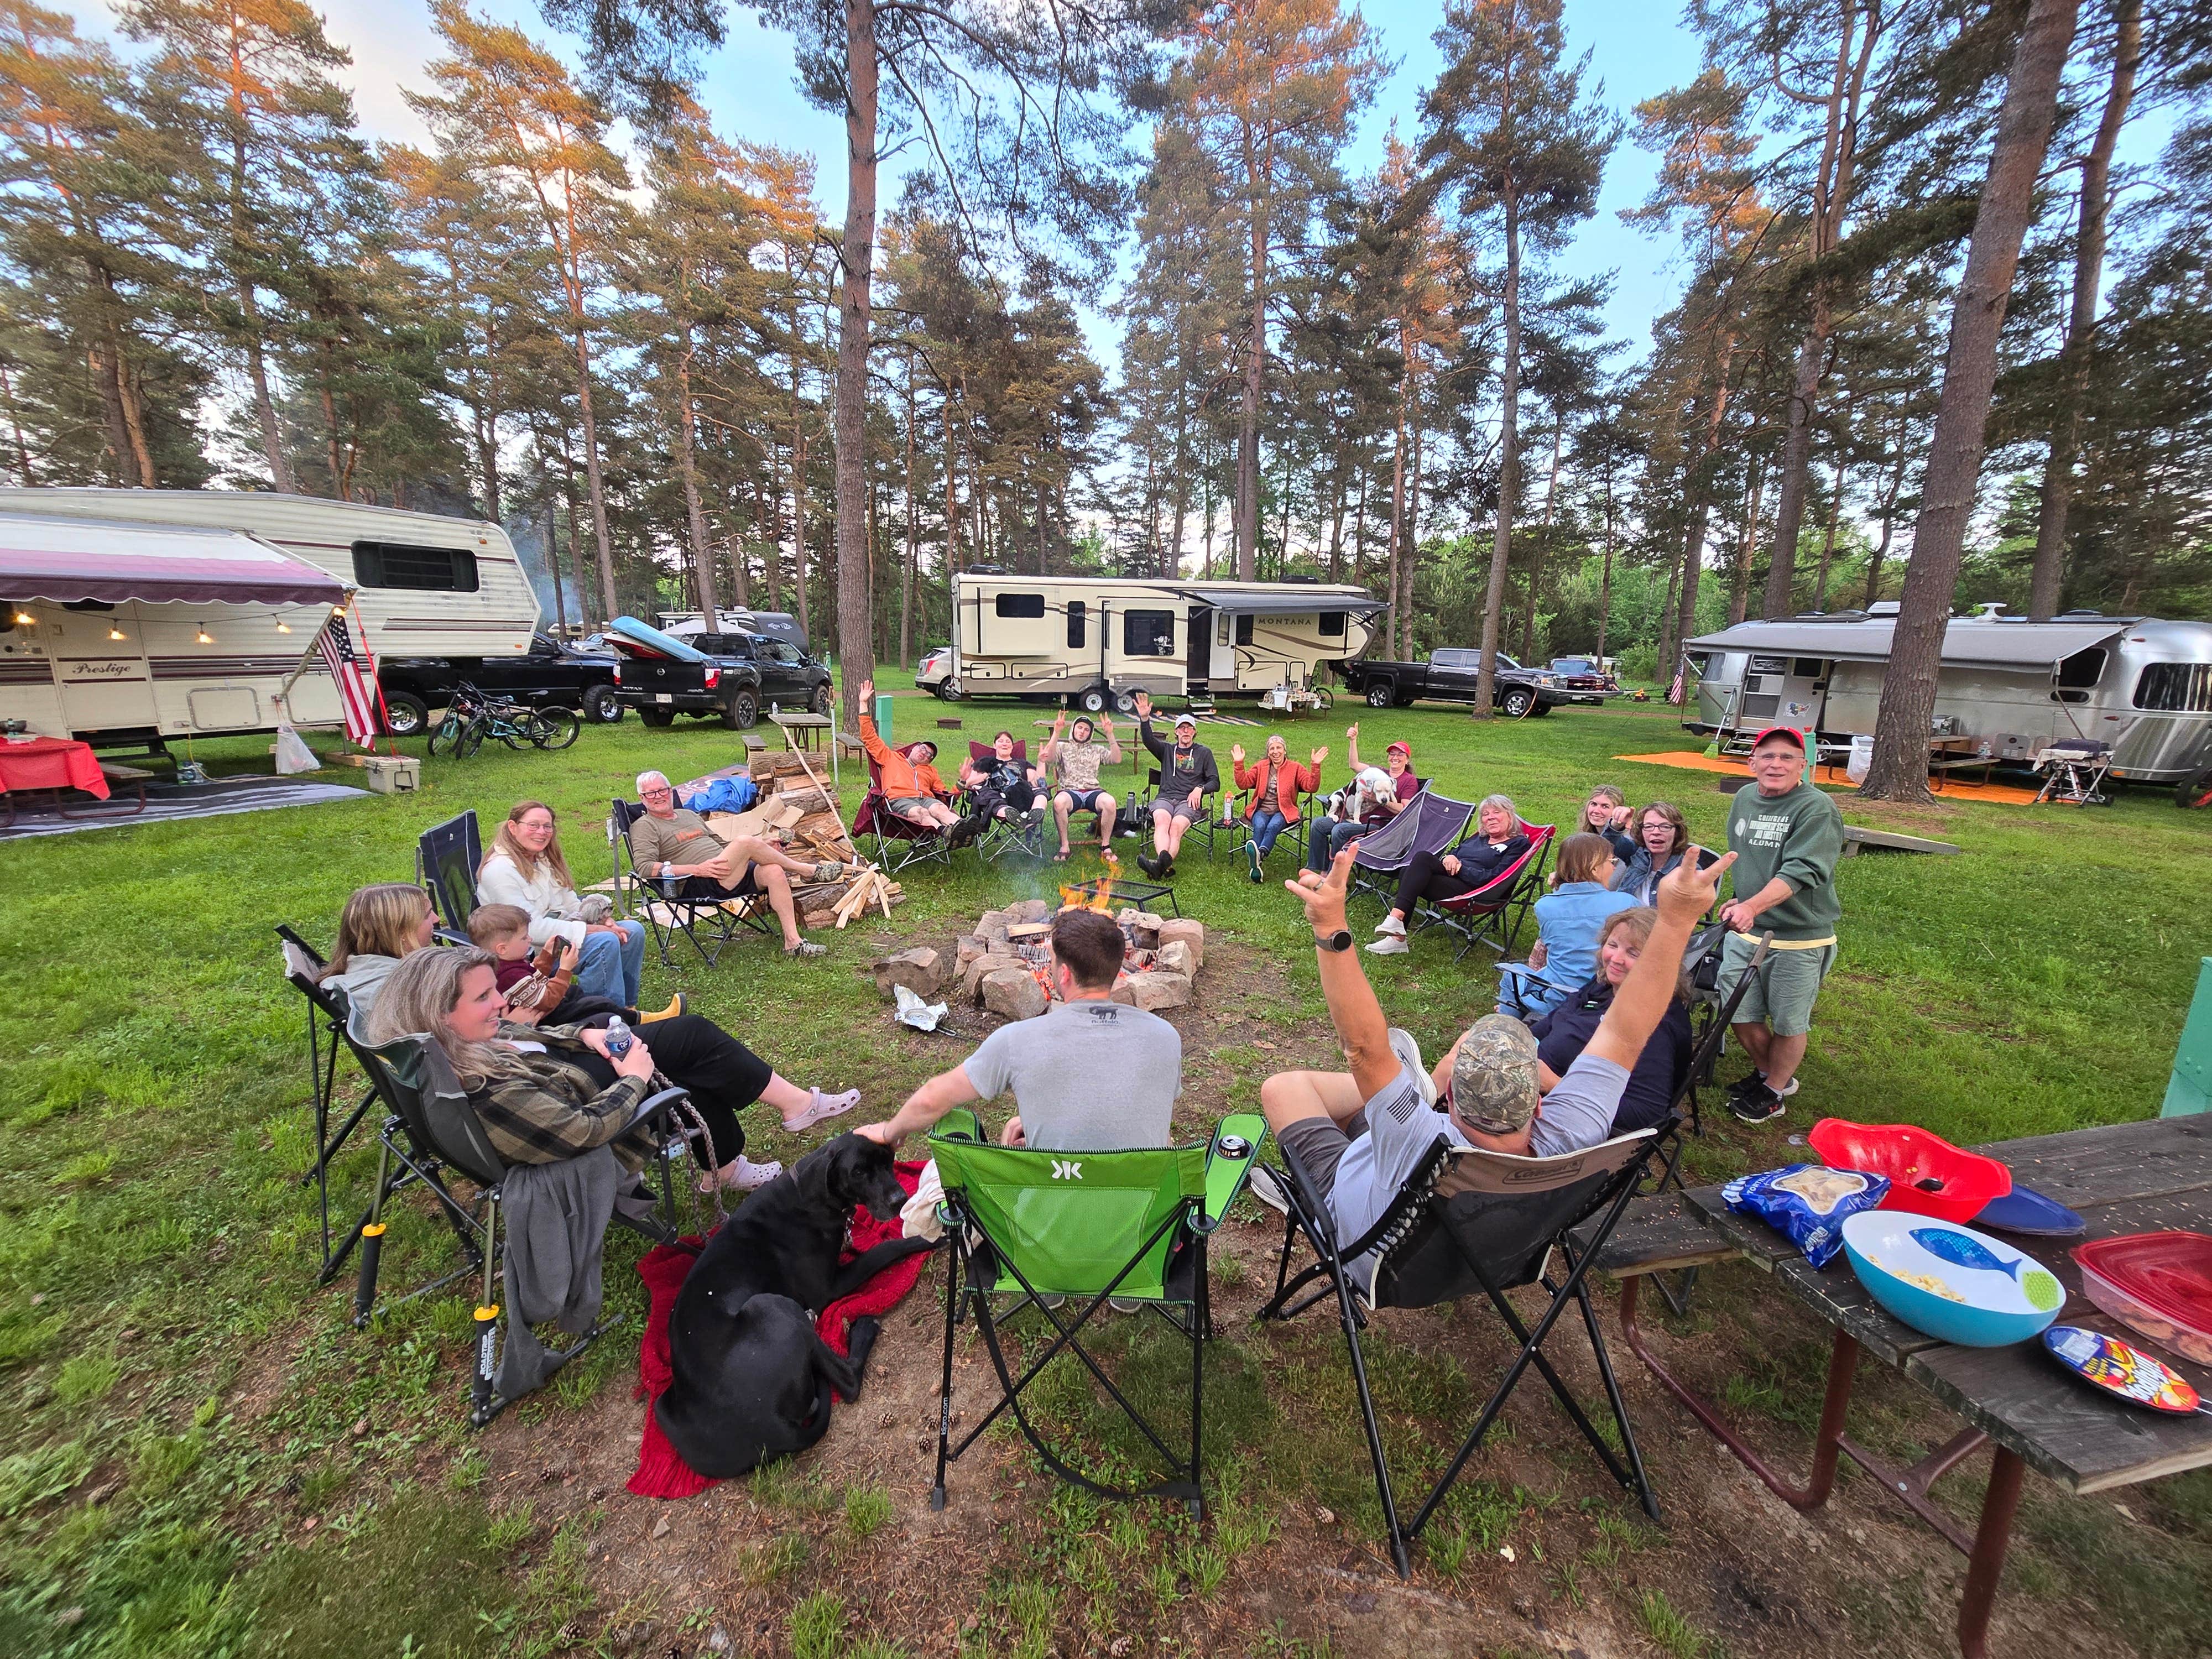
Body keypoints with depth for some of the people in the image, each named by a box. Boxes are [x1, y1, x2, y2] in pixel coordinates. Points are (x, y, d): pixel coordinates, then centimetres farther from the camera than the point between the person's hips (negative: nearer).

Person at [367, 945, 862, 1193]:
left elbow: (529, 1034, 7)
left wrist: (584, 1034, -6)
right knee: (695, 1039, -3)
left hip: (574, 1067, 9)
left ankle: (725, 1171, 25)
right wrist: (635, 1078, -21)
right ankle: (797, 1104, 16)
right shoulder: (485, 1094, -40)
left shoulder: (467, 1040, -14)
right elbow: (588, 1129, -35)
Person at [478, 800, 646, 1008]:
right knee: (605, 942, -29)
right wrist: (590, 929, -23)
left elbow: (572, 905, 13)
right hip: (528, 950, -9)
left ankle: (627, 1009, 0)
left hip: (558, 931, 9)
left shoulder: (544, 859, 12)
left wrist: (602, 921, -8)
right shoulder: (500, 870, -17)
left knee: (633, 930, -5)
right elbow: (532, 929, -23)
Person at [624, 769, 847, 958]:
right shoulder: (644, 827, 6)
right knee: (744, 842, -28)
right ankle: (808, 870, -10)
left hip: (728, 875, 7)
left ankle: (793, 942, -22)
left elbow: (720, 843, 33)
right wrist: (697, 869, -20)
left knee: (773, 871, -22)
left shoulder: (688, 814, 28)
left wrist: (757, 845, 15)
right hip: (697, 886, -7)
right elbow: (644, 867, -11)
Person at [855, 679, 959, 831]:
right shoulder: (891, 758, 32)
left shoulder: (930, 771, 38)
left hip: (926, 799, 3)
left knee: (942, 809, -34)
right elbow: (870, 738, 26)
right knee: (921, 813, -37)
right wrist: (864, 704, 23)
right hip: (899, 799, -3)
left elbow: (947, 796, 31)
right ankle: (945, 832, -68)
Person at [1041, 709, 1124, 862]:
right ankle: (1064, 847, -26)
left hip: (1092, 791, 2)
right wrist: (1056, 732, -11)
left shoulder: (1097, 750, 24)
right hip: (1070, 791, -2)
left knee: (1110, 802, -34)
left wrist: (1110, 734, -2)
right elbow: (1048, 759, -3)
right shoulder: (1063, 747, 19)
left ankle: (1105, 847, -19)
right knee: (1059, 801, -39)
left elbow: (1117, 760, 7)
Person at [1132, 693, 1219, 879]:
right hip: (1165, 798, 1)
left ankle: (1161, 864, -57)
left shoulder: (1204, 753, 21)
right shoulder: (1167, 750, 24)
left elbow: (1215, 782, 16)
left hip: (1189, 801, -1)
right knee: (1162, 821, -34)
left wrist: (1200, 789, -6)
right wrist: (1144, 719, -15)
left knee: (1176, 827, -34)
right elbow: (1149, 741, 2)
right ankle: (1166, 864, -56)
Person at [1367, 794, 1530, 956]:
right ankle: (1397, 937, -27)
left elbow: (1494, 877, -7)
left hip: (1471, 890, -7)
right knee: (1407, 872, -22)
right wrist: (1447, 858, -2)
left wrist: (1460, 868, -11)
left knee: (1423, 859, -28)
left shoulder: (1518, 844, 7)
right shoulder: (1479, 837, 29)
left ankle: (1396, 919, -37)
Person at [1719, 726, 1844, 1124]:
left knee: (1788, 1023, 10)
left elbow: (1800, 870, -28)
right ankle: (1770, 1072, 39)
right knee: (1740, 1013, 13)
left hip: (1799, 938, -6)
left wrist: (1752, 906, -40)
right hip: (1745, 931, 6)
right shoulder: (1745, 798, 6)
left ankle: (1773, 1093, 30)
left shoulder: (1817, 809, -15)